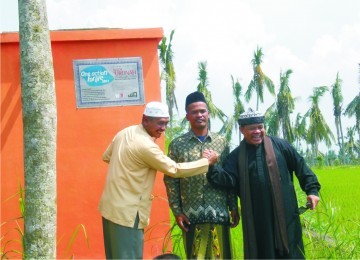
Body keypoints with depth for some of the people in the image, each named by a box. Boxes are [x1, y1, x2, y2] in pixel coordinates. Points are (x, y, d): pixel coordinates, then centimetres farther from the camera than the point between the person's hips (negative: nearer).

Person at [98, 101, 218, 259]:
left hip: (111, 206, 9)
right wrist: (207, 162, -7)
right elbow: (174, 170, -15)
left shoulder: (124, 133, 5)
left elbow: (107, 157, 19)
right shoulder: (146, 146, -21)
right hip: (126, 213, -9)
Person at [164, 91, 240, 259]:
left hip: (218, 213, 1)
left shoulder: (221, 142, 6)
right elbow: (170, 180, 1)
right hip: (191, 214, -1)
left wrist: (234, 207, 5)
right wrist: (176, 211, -4)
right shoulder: (177, 145, 1)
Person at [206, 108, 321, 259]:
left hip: (285, 213, 0)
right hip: (257, 218, 1)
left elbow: (300, 166, 9)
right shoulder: (237, 155, 6)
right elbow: (229, 180, -7)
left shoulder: (280, 145, 4)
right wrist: (212, 167, -23)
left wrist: (312, 189, 1)